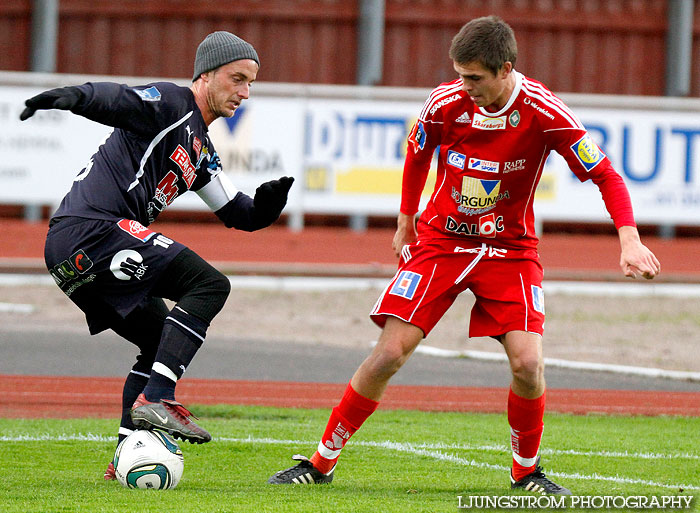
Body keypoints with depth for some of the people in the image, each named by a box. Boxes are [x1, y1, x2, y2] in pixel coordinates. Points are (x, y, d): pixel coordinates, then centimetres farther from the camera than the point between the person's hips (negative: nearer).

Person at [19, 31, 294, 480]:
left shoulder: (201, 152, 26)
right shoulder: (172, 103, -2)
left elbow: (240, 215, 27)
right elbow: (118, 101, -22)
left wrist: (265, 206, 4)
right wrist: (75, 96, -43)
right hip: (91, 229, -11)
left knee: (161, 339, 21)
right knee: (209, 285, -17)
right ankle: (156, 398, -25)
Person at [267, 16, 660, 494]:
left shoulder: (544, 113, -20)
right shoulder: (445, 103, -14)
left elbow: (605, 175, -13)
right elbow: (417, 155, 9)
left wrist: (630, 240, -27)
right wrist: (406, 223, 16)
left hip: (510, 248, -1)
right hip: (440, 240, 1)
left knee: (527, 362, -17)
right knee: (389, 353, -10)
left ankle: (527, 469, 9)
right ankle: (321, 462, 3)